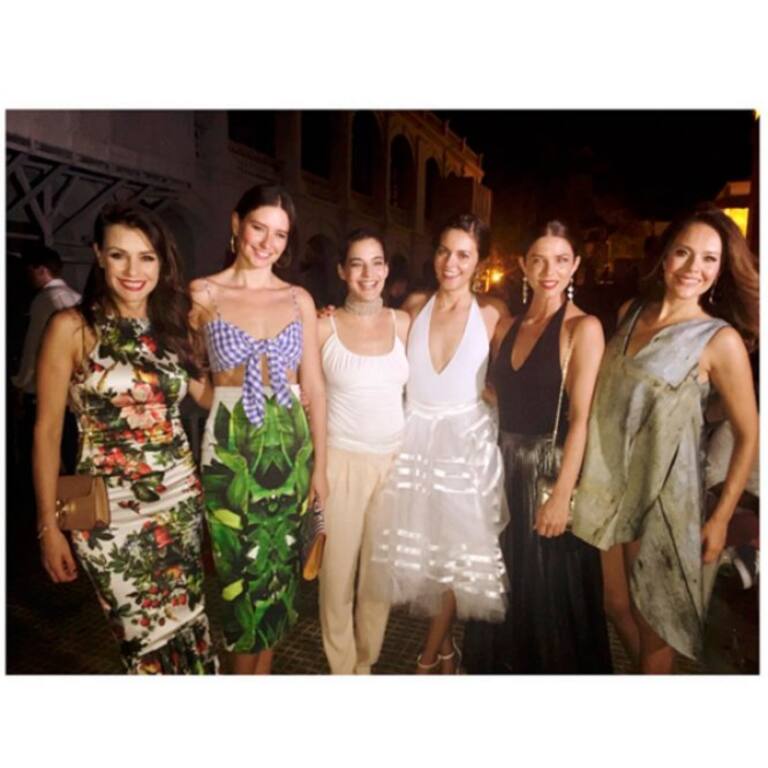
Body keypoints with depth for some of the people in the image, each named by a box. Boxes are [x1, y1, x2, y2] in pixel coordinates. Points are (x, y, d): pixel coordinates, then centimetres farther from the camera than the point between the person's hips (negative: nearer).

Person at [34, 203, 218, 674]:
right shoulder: (71, 327, -7)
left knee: (189, 625, 14)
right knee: (151, 637, 5)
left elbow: (208, 394, 13)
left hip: (181, 496, 4)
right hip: (110, 510, -3)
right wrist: (49, 525, -5)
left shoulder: (174, 325, 5)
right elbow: (48, 429, -5)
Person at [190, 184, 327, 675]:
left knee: (279, 570, 12)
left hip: (290, 447, 3)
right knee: (244, 574, 7)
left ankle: (262, 669, 35)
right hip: (230, 450, -2)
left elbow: (315, 385, 4)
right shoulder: (203, 293, -1)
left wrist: (320, 464, 3)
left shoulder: (299, 299, 5)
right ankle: (247, 671, 33)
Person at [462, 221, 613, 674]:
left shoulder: (583, 328, -10)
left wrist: (562, 495, -19)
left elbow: (581, 419, -16)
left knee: (549, 591, 10)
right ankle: (501, 664, 42)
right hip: (506, 468, 6)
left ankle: (554, 666, 34)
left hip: (551, 470, -6)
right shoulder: (508, 326, 8)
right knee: (505, 582, 20)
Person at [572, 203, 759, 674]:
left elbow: (749, 435, -7)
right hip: (608, 481, 5)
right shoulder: (630, 313, 3)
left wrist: (721, 517, -8)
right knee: (616, 603, 19)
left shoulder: (721, 340, -12)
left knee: (652, 617, 14)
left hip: (664, 491, -5)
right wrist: (588, 471, 13)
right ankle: (642, 664, 45)